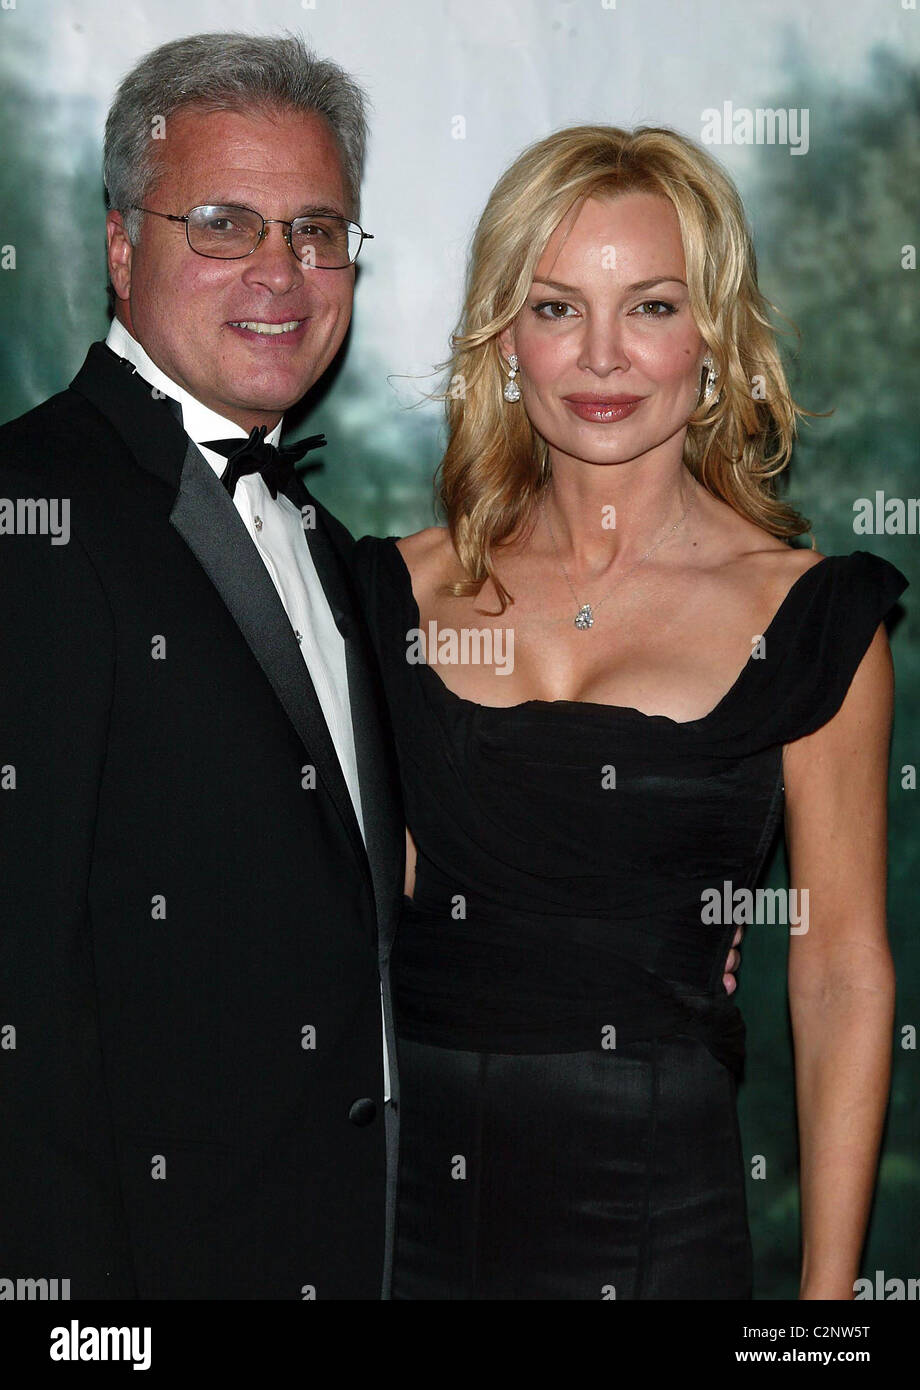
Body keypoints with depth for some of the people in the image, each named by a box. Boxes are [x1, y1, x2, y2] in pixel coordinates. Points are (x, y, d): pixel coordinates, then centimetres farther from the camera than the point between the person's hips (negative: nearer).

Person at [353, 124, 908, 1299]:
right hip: (401, 1191, 2)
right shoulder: (398, 592, 3)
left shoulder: (811, 618, -3)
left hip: (657, 1212, -2)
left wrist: (828, 1287, -3)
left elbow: (842, 978, -1)